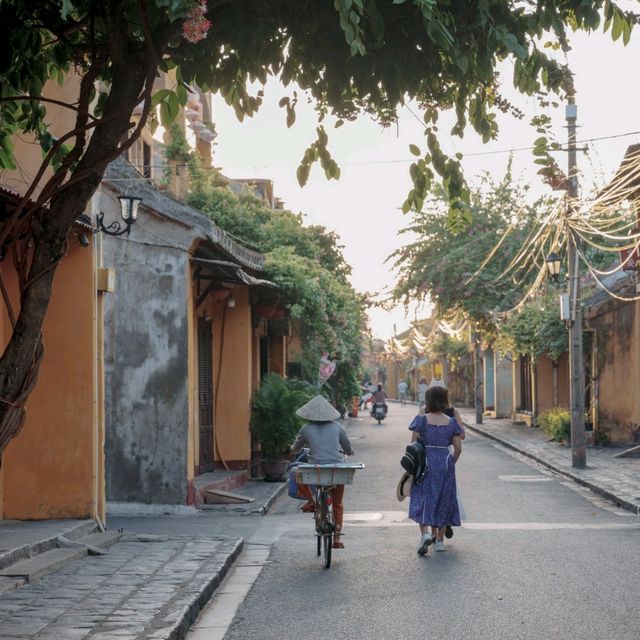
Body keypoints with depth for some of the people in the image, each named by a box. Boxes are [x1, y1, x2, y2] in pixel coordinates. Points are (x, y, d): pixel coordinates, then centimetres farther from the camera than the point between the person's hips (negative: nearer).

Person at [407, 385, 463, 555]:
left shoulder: (421, 420, -5)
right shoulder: (451, 422, 2)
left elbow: (413, 445, -7)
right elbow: (458, 448, 1)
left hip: (426, 463, -2)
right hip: (445, 461, 2)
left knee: (422, 499, 4)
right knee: (443, 500, 12)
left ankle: (425, 534, -17)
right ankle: (439, 540, 17)